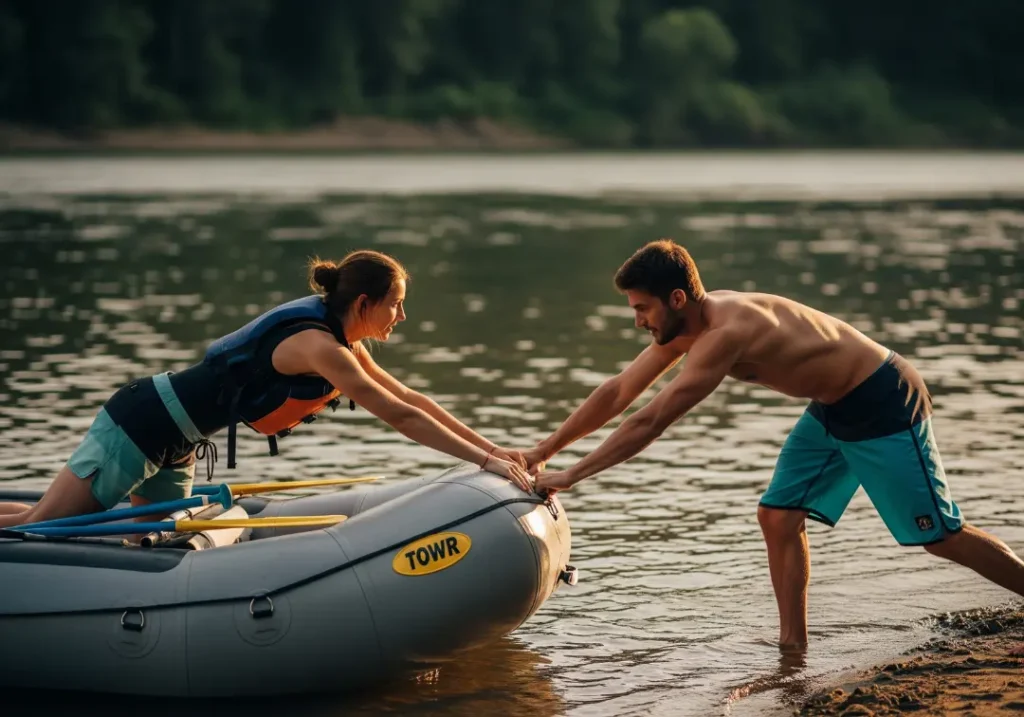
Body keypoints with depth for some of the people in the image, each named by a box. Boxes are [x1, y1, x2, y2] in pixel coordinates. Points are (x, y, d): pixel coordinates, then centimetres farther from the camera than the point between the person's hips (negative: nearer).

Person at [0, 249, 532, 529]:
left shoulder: (341, 341, 5)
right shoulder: (317, 346, -25)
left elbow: (412, 399, 10)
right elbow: (399, 417, -27)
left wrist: (493, 449, 4)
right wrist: (485, 461, -26)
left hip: (173, 443, 10)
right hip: (141, 426, -10)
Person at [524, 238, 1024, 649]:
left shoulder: (726, 331, -32)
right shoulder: (688, 323, -3)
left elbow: (650, 423, -31)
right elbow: (618, 393, 5)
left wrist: (572, 476, -26)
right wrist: (542, 452, 6)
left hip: (883, 401, -9)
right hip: (832, 408, 9)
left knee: (942, 536, -1)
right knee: (777, 517, 3)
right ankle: (793, 645, 10)